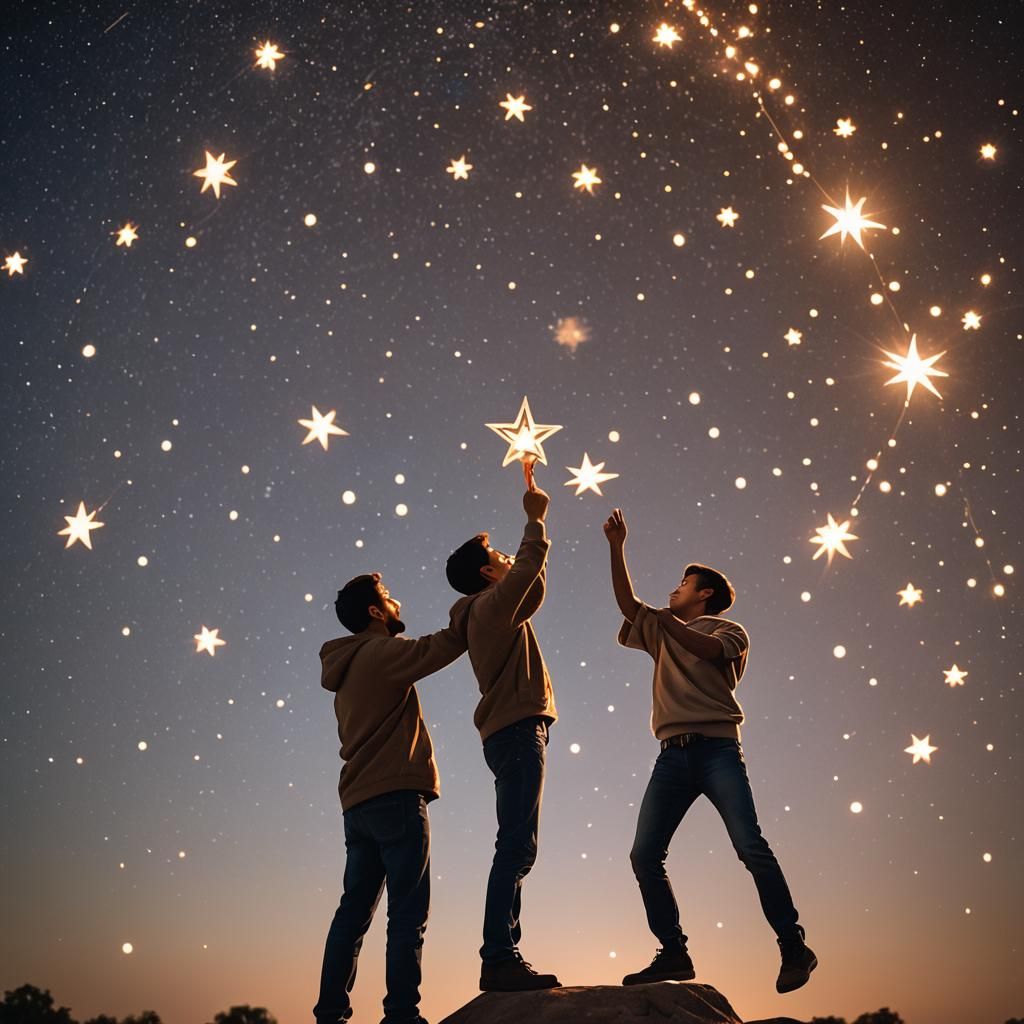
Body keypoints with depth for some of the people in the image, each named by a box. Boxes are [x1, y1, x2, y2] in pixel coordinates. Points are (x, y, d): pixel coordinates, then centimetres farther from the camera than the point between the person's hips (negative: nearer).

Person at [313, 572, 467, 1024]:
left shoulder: (348, 666, 22)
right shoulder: (383, 652, -6)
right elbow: (446, 644, -11)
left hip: (358, 801, 9)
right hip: (395, 795, -9)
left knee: (354, 909, 7)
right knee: (408, 910, -9)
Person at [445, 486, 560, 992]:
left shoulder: (491, 611, 23)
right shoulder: (492, 603, -3)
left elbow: (533, 588, 32)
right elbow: (531, 562, -7)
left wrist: (535, 522, 29)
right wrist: (534, 517, 10)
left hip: (513, 733, 10)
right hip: (517, 729, -10)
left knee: (516, 850, 7)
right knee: (517, 847, -16)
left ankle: (503, 960, 6)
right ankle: (499, 959, -21)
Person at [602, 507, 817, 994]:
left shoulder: (730, 631, 12)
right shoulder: (663, 634, 29)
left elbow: (710, 650, -10)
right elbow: (628, 603, 20)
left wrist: (667, 618, -8)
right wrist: (616, 547, 17)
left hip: (717, 749, -5)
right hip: (673, 754, 5)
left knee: (751, 848, -15)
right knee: (644, 854, -8)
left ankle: (793, 949, -7)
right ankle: (673, 953, -3)